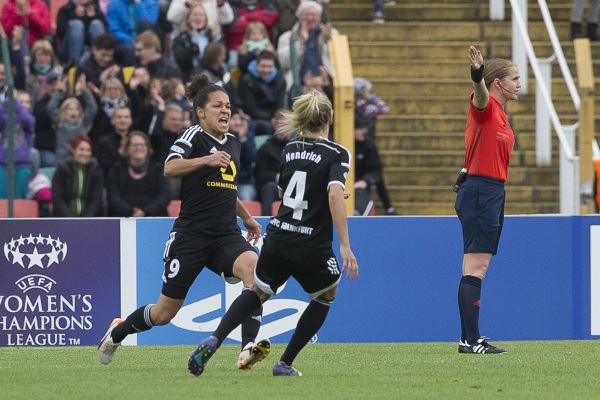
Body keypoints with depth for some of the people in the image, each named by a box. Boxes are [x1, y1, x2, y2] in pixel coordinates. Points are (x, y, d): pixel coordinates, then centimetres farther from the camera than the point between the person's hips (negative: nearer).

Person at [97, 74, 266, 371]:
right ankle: (116, 333, 34)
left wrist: (247, 217, 29)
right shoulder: (194, 136, -7)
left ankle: (248, 349, -34)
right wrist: (206, 160, -40)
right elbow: (170, 168, -27)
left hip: (226, 235, 5)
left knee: (254, 268, -29)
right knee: (165, 313, 3)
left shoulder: (232, 143, 15)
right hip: (191, 234, -5)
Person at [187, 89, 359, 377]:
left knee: (257, 292, 23)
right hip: (312, 247, -4)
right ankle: (285, 364, 20)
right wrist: (345, 245, -26)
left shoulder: (289, 148, 8)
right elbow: (335, 195, -25)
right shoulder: (337, 154, -10)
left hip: (277, 240, 4)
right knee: (326, 295, 24)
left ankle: (213, 341, -3)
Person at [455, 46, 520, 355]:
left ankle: (470, 337, 15)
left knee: (477, 268, 11)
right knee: (475, 267, -12)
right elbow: (480, 93, -35)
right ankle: (469, 340, -14)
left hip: (492, 193, 10)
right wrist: (477, 73, -53)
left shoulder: (500, 114, 17)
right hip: (480, 192, -10)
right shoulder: (485, 106, -12)